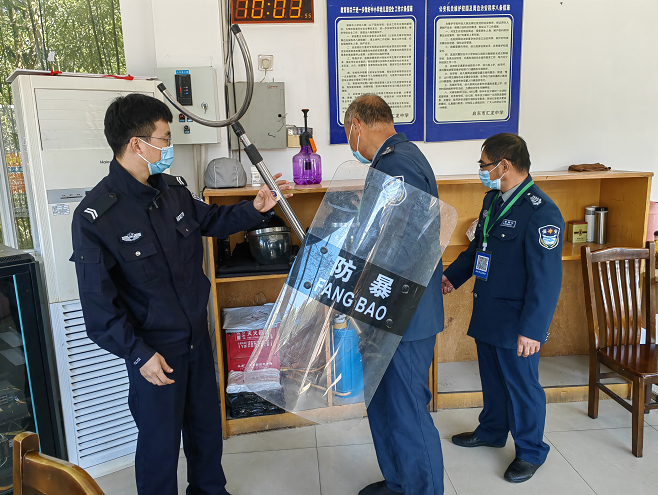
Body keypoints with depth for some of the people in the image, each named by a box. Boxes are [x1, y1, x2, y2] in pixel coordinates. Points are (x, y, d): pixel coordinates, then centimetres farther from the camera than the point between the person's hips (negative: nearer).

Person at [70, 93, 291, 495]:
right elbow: (99, 303, -17)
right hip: (154, 351, -6)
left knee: (207, 425, 23)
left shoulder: (173, 190, -1)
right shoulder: (95, 217, -20)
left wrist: (255, 210, 4)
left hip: (198, 337, 7)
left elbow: (210, 220, 18)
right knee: (161, 441, 10)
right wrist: (138, 354, -17)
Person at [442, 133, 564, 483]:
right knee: (492, 378, 23)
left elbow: (546, 279, -24)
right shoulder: (493, 199, 6)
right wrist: (452, 275, 13)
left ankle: (530, 451, 30)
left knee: (522, 385, 9)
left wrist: (532, 330, -24)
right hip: (486, 314, 8)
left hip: (516, 322, -8)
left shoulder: (541, 212, -22)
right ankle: (491, 431, 44)